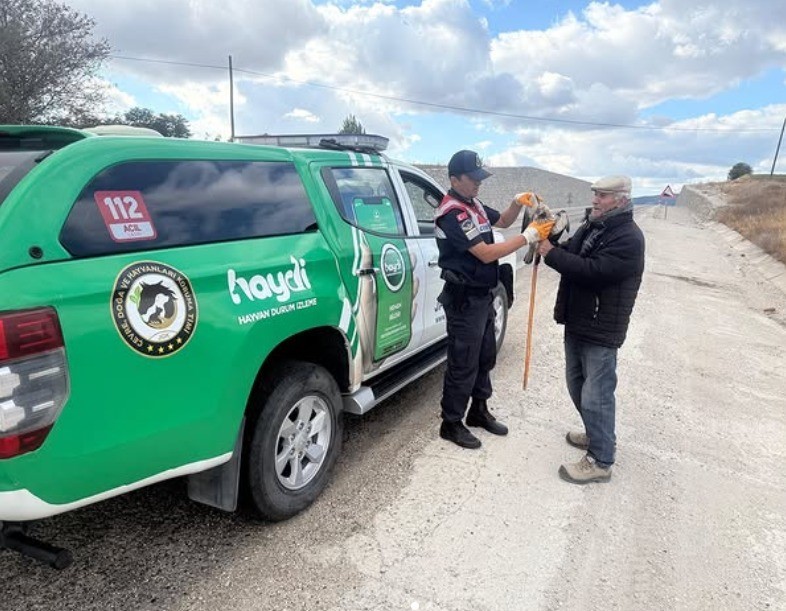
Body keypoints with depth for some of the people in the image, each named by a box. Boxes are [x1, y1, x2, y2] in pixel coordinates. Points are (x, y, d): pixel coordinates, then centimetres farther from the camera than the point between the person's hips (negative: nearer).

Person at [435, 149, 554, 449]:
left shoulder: (473, 204, 9)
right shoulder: (452, 213, -20)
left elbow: (502, 221, 23)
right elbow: (486, 254, -25)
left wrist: (517, 203, 2)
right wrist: (528, 236, -22)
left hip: (482, 295, 10)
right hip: (464, 299, -10)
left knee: (485, 357, 20)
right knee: (463, 365, 1)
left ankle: (478, 411, 36)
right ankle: (451, 424, 17)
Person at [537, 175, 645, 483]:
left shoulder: (628, 237, -17)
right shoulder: (590, 227, 12)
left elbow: (592, 270, -28)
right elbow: (570, 256, 9)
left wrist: (551, 253, -23)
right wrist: (550, 242, -10)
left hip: (601, 330, -9)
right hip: (577, 323, 9)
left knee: (596, 395, -3)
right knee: (578, 385, 20)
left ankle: (600, 461, 9)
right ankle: (597, 435, 39)